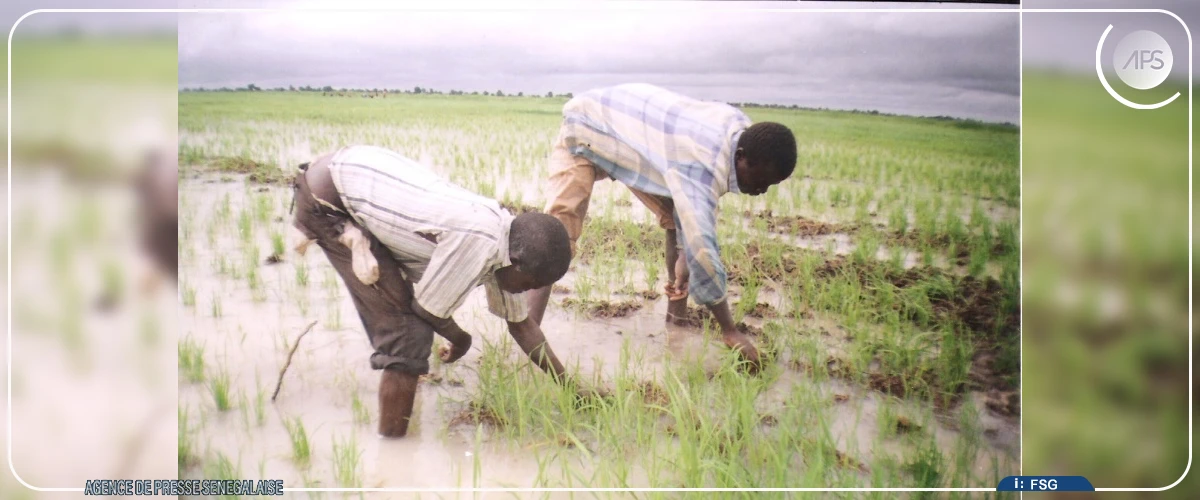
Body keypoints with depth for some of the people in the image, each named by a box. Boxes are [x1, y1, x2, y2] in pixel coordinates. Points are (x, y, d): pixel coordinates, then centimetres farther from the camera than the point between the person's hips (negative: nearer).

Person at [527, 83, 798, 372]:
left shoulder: (742, 128, -15)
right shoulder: (701, 165, -41)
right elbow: (701, 249, -44)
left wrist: (683, 253, -7)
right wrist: (730, 330, -36)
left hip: (634, 123, 8)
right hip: (587, 127, -8)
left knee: (679, 218, 3)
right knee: (558, 229, -24)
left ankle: (677, 315, 13)